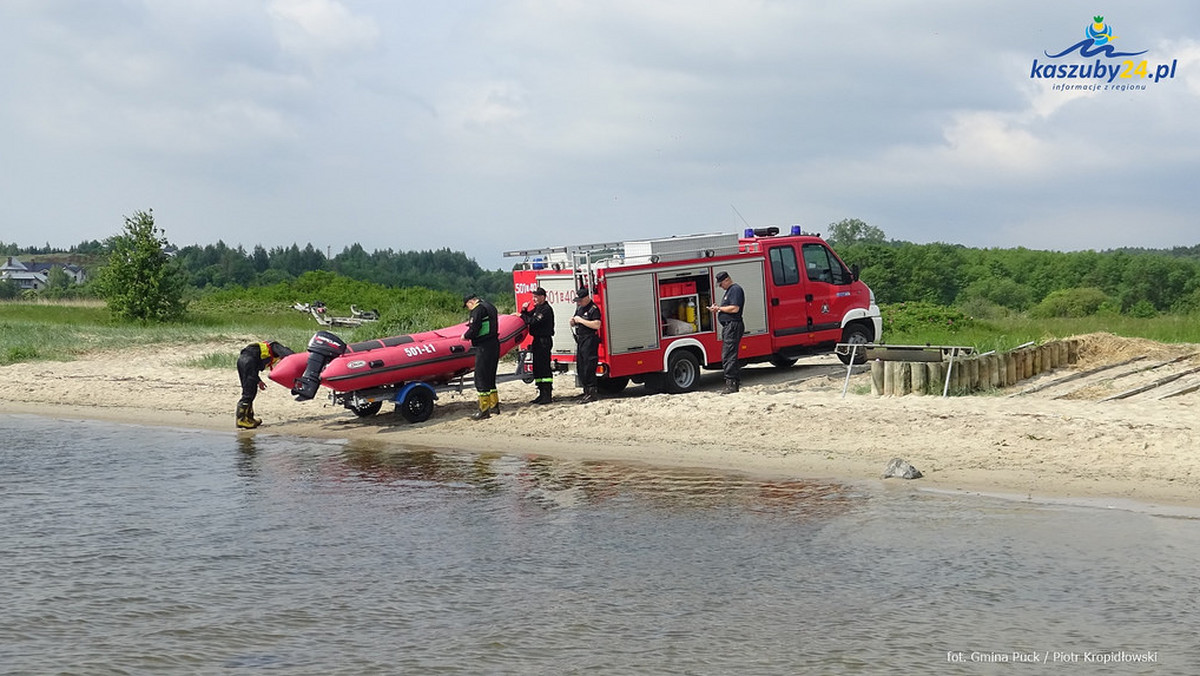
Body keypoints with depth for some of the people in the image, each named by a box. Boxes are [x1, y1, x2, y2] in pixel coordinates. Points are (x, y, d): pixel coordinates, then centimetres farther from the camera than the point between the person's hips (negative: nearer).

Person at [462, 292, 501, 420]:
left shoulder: (478, 309, -12)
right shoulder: (490, 306, 17)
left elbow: (474, 329, -19)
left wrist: (465, 336, 0)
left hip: (484, 347, -10)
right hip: (494, 344, 10)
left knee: (481, 377, -5)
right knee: (490, 377, 17)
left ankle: (484, 410, -5)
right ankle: (494, 407, 21)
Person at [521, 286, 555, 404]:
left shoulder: (546, 309, -14)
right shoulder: (537, 308, 17)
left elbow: (533, 321, -21)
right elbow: (528, 317, 18)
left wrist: (522, 316, -9)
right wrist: (524, 310, 0)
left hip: (544, 341, -10)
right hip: (537, 341, 10)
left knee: (544, 367, -10)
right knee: (537, 368, 12)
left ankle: (547, 395, -10)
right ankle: (542, 394, 17)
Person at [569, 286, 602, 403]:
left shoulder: (593, 309, -10)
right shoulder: (579, 308, 17)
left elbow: (597, 325, -22)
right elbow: (574, 324, 27)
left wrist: (581, 320, -18)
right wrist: (573, 322, 3)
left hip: (590, 340, -9)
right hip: (580, 340, 9)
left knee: (588, 368, -10)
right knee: (580, 367, 10)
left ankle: (591, 394, -8)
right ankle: (586, 392, 16)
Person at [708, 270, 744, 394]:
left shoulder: (736, 289, -11)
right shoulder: (729, 290, 22)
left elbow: (735, 308, -21)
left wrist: (719, 308, -11)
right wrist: (718, 308, 9)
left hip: (733, 325, -11)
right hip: (728, 326, 11)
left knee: (728, 356, -13)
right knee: (729, 356, 12)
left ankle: (731, 384, -13)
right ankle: (737, 381, 16)